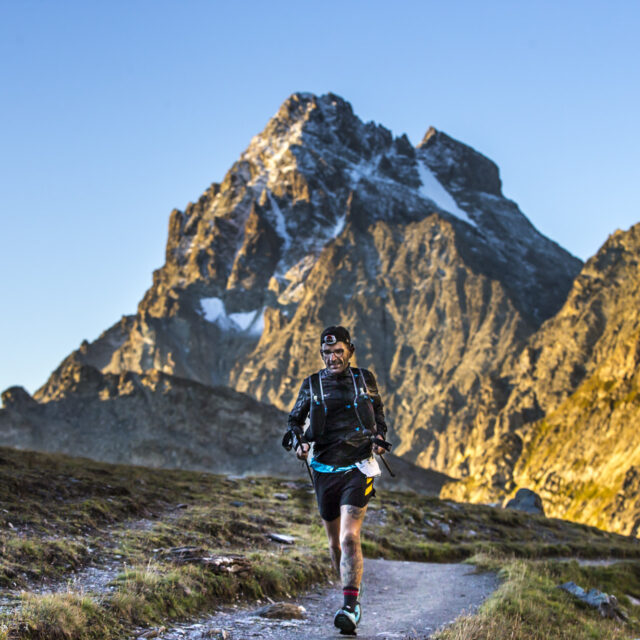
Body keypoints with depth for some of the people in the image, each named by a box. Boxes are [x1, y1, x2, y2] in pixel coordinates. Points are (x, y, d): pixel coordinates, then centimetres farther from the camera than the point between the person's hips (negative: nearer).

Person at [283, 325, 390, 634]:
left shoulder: (364, 380, 4)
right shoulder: (312, 385, 4)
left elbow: (378, 412, 20)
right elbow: (294, 420, 14)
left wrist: (379, 437, 2)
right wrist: (298, 441, -7)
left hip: (357, 469, -2)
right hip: (324, 470, 3)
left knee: (349, 538, -19)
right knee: (335, 542, 12)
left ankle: (350, 606, -20)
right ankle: (351, 597, 30)